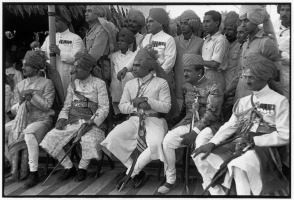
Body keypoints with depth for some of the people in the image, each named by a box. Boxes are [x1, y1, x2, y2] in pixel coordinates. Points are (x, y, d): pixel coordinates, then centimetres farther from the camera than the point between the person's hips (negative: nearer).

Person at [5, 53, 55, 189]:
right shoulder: (19, 85, 14)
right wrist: (21, 102, -8)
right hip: (22, 119, 6)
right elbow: (13, 110, 12)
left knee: (29, 132, -37)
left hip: (42, 120, -6)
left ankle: (34, 174, -28)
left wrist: (32, 93, -14)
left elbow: (46, 106, -11)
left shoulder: (46, 83, -1)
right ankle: (15, 168, -5)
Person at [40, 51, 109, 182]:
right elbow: (66, 107, 14)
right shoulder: (73, 85, 16)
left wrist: (91, 122, -18)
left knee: (89, 141, -35)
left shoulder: (99, 84, 1)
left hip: (92, 123, -4)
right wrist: (62, 119, -6)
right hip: (72, 122, 5)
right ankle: (68, 167, 5)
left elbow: (104, 108, -5)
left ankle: (82, 168, -3)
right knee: (50, 138, -16)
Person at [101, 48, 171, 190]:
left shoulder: (161, 83, 3)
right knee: (112, 139, -23)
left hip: (153, 120, -3)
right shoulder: (130, 84, 14)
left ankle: (130, 173, -11)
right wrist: (135, 104, -10)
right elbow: (122, 106, 10)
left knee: (155, 145, -35)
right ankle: (136, 172, -7)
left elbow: (166, 107, -3)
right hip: (133, 120, 3)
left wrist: (148, 101, -15)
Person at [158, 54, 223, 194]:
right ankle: (170, 180, -5)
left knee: (200, 144, -37)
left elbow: (211, 114, -16)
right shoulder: (186, 86, 11)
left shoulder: (214, 88, -6)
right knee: (167, 141, -20)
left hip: (208, 125, -5)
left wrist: (195, 132, -23)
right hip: (188, 122, 5)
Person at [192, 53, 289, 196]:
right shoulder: (243, 101, 16)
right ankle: (216, 193, 4)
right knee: (200, 156, -7)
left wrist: (254, 140, -14)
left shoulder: (279, 101, -3)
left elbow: (284, 136, -9)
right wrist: (212, 143, -4)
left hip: (264, 148, -6)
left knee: (239, 166, -38)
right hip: (238, 145, 7)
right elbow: (230, 126, 10)